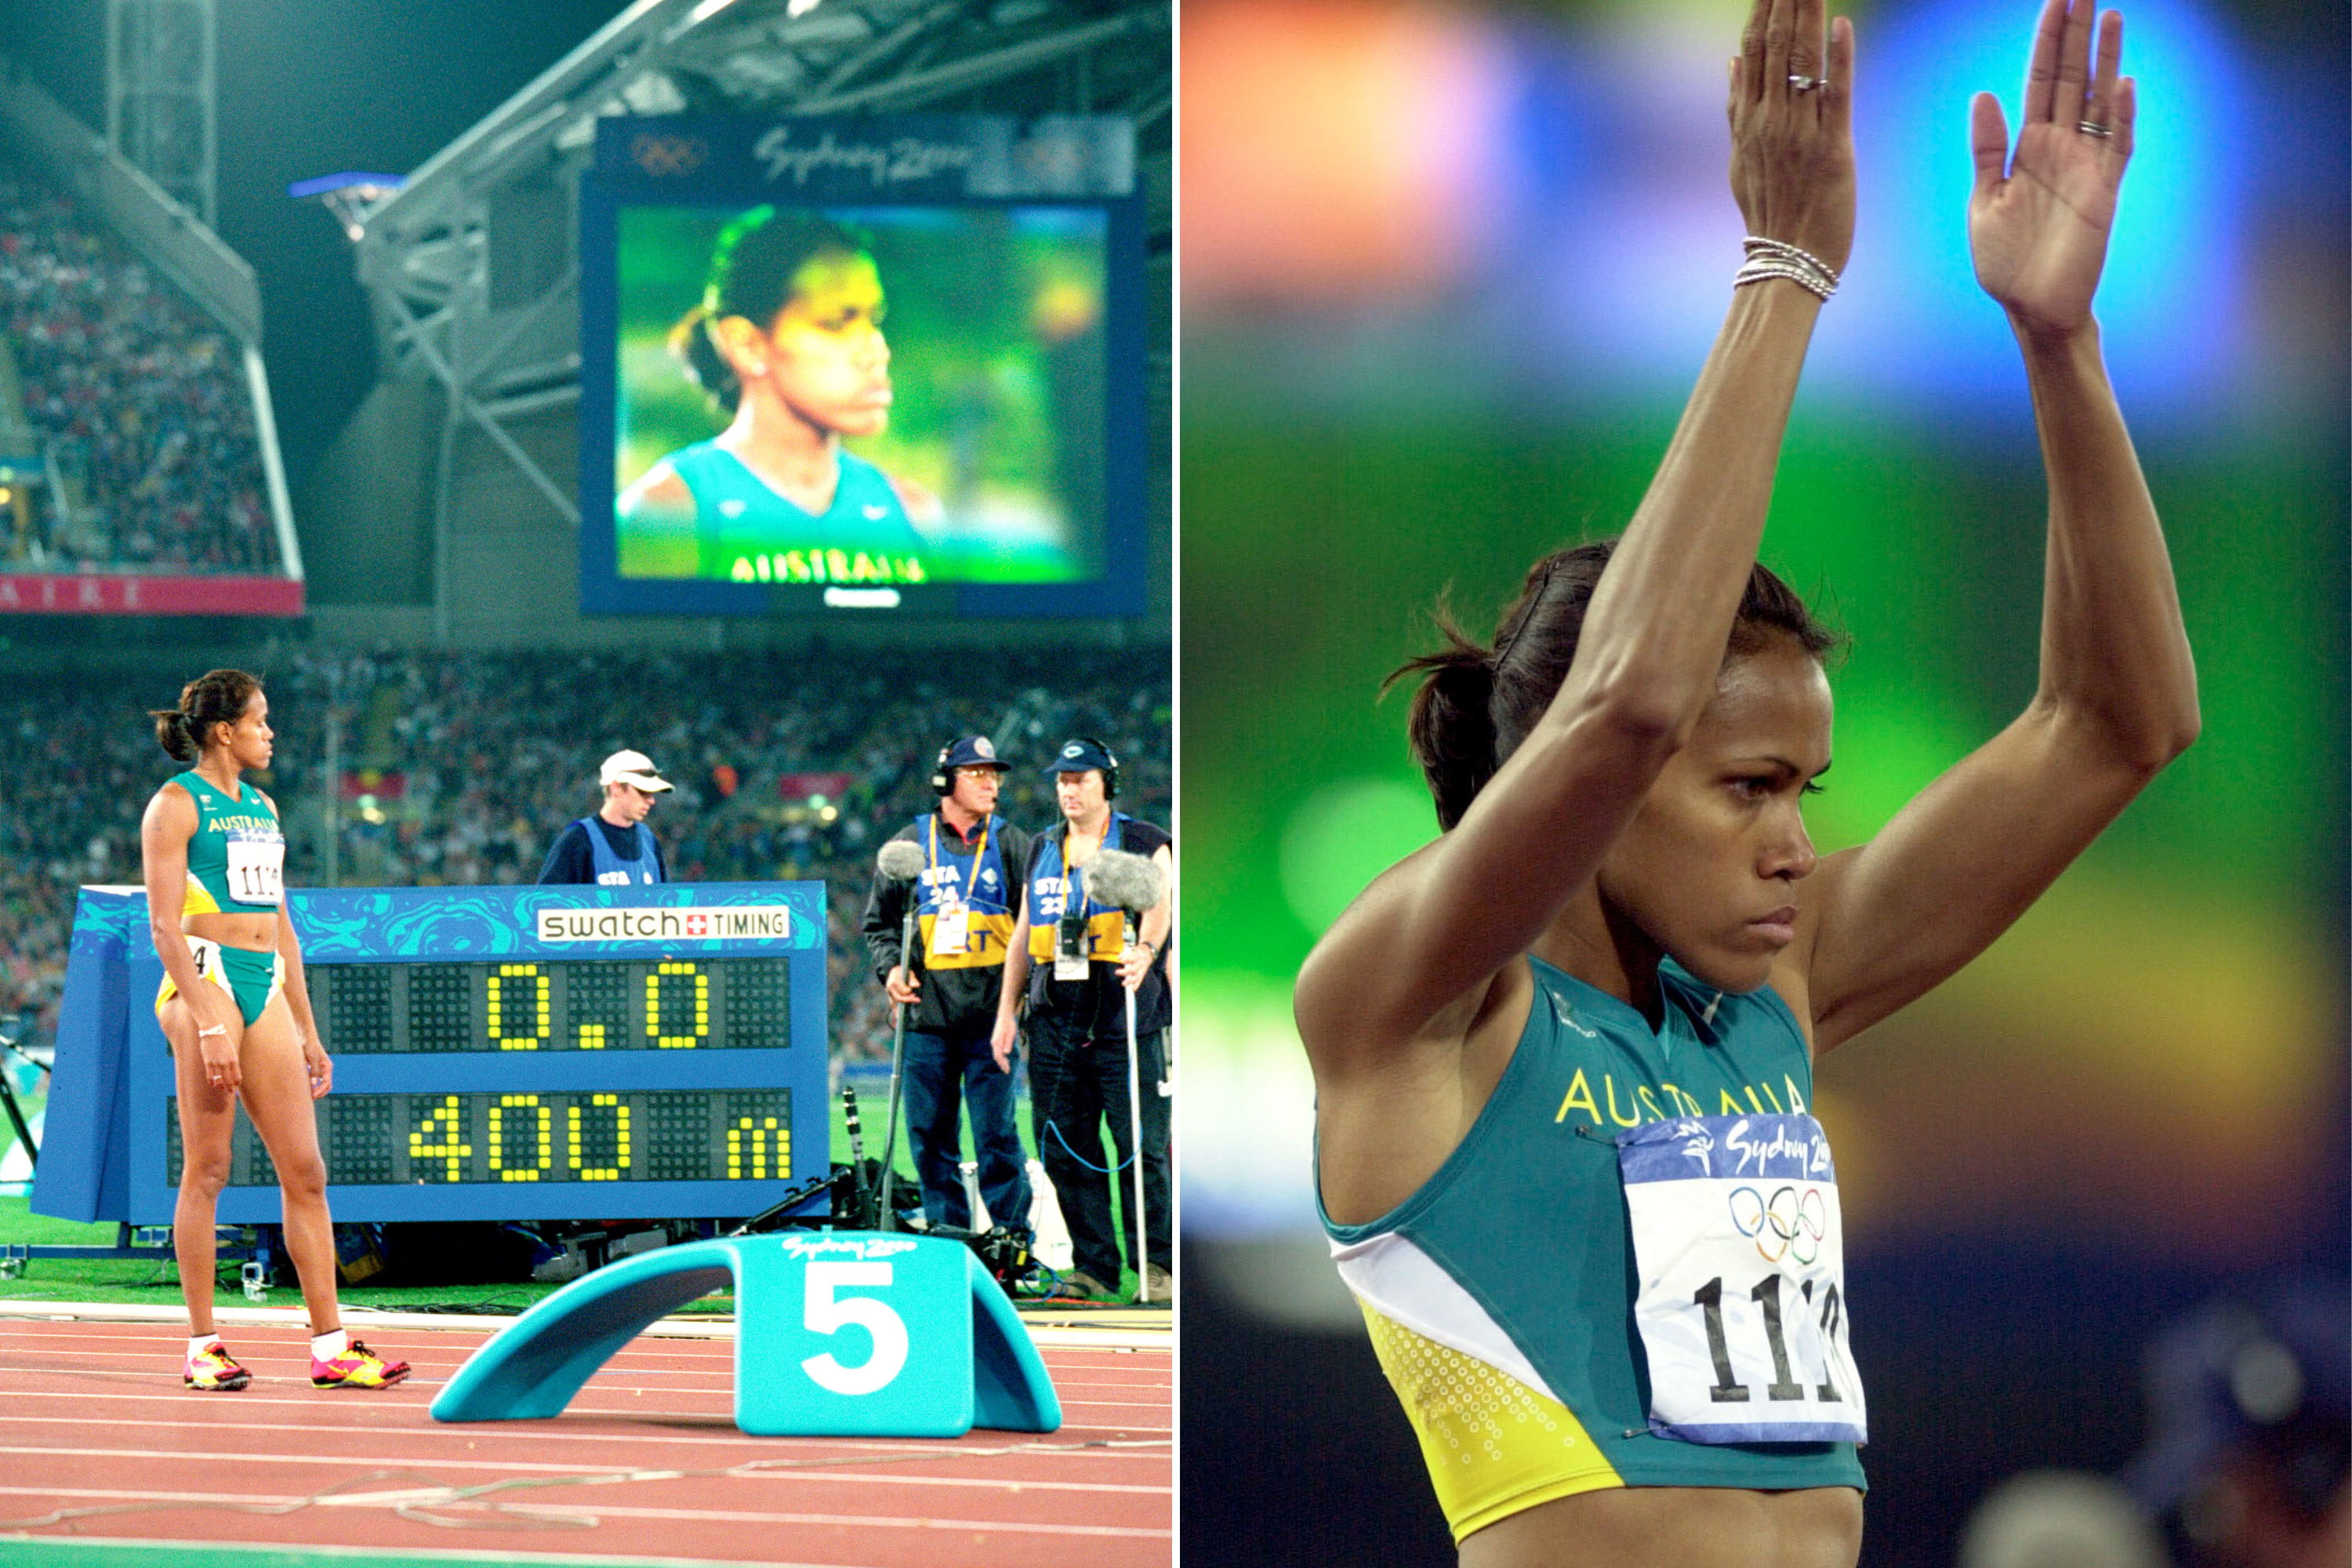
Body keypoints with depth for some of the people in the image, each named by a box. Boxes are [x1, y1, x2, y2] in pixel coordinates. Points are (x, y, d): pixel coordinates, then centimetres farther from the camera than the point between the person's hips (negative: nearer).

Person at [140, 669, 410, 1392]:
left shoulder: (260, 807, 19)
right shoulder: (177, 805, -4)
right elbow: (165, 927, -11)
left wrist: (307, 1030, 20)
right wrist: (208, 1025, -19)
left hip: (266, 987, 7)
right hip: (205, 980, -7)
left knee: (305, 1170, 2)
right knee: (207, 1169, -5)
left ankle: (331, 1347, 1)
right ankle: (202, 1347, 1)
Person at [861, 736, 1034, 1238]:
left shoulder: (1011, 844, 7)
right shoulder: (911, 843, 10)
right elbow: (879, 921, 18)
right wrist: (890, 967, 0)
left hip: (991, 1013, -2)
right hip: (927, 1014, 2)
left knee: (996, 1133, -5)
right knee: (931, 1134, 5)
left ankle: (1013, 1238, 1)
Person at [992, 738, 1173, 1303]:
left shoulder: (1143, 843, 4)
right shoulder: (1043, 851, 19)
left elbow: (1159, 905, -12)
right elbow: (1024, 933, 20)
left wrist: (1144, 950, -32)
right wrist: (1007, 1011, 14)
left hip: (1124, 1012, -5)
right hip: (1057, 1017, 5)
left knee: (1141, 1145, -6)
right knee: (1065, 1149, 2)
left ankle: (1155, 1265, 3)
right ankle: (1093, 1267, 9)